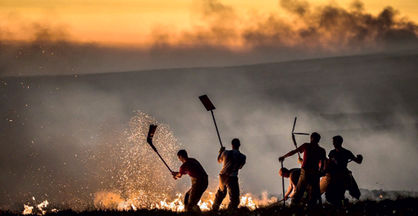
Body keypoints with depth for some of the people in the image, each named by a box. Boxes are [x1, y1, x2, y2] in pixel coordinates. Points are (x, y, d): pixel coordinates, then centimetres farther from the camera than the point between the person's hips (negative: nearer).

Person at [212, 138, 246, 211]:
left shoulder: (226, 153, -3)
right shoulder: (242, 157, -5)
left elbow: (219, 160, 16)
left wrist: (221, 152, 33)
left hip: (222, 176, 4)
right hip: (232, 178, -4)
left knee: (221, 193, 30)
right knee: (234, 199, 0)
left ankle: (214, 209, 42)